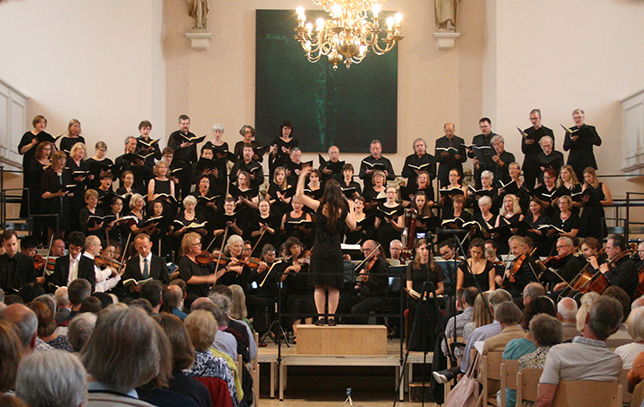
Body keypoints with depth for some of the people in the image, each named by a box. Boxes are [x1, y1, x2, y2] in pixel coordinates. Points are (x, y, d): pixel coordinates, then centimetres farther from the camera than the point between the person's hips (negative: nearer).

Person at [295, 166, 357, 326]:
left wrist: (302, 177, 7)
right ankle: (331, 317, 5)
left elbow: (299, 194, -2)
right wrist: (351, 209, 21)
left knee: (319, 286, 5)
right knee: (334, 287, 7)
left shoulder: (319, 207, -7)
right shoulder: (342, 211, -3)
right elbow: (353, 225, 12)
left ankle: (321, 316, 3)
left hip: (319, 251, -1)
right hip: (335, 251, 1)